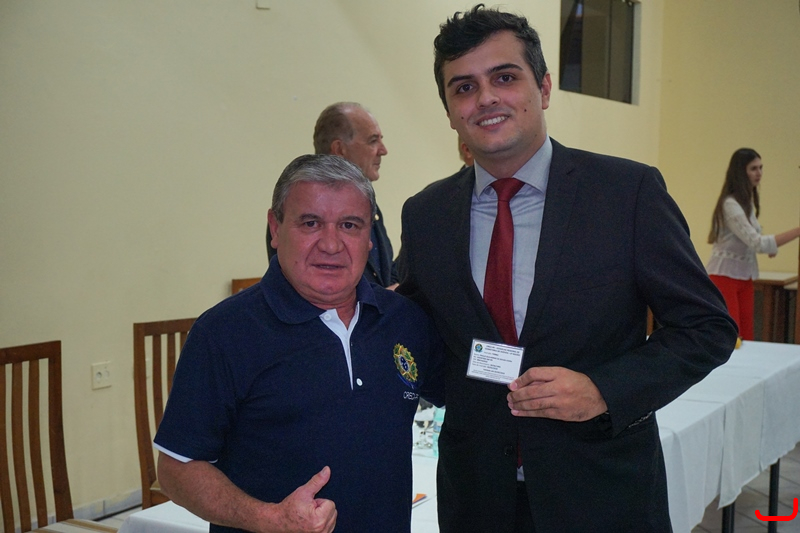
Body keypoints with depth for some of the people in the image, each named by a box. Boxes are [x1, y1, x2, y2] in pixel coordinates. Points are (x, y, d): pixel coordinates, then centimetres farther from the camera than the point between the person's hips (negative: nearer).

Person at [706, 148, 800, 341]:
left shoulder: (748, 202, 10)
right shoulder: (730, 204, -18)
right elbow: (756, 243, -24)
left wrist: (769, 246, -1)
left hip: (745, 277, 9)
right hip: (724, 276, -9)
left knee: (746, 338, 7)